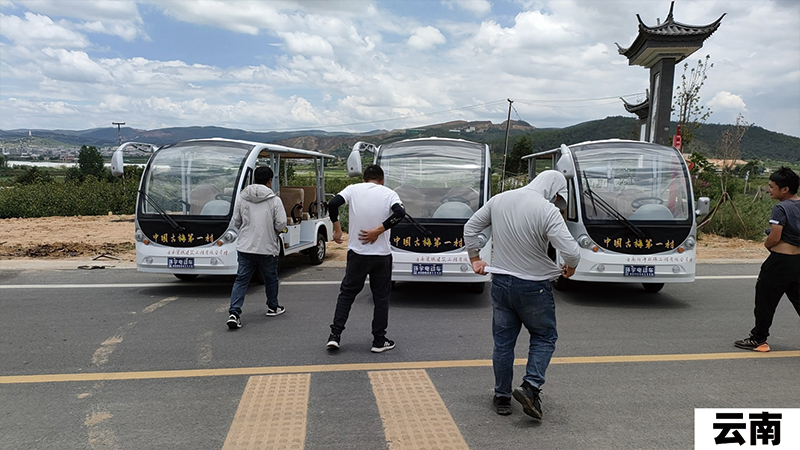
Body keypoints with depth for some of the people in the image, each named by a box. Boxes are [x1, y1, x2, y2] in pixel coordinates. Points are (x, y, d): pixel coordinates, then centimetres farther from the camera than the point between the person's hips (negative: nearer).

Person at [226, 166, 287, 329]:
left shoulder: (241, 198, 2)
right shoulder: (274, 200, -9)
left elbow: (236, 221, 7)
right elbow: (281, 224, -10)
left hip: (245, 247, 3)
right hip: (267, 248, -2)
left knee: (241, 279, 5)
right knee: (270, 278, 17)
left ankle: (234, 312, -7)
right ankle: (273, 307, 33)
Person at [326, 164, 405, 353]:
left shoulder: (353, 189, 0)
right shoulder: (389, 193, -2)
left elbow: (333, 204, -13)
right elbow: (400, 212, -20)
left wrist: (337, 228, -2)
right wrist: (378, 230, -15)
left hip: (357, 253, 1)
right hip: (382, 254, -1)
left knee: (347, 293, 15)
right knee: (381, 298, 11)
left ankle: (335, 335, 11)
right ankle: (379, 341, 16)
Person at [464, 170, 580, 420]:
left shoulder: (499, 199, 0)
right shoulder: (547, 211, -18)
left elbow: (470, 227, 9)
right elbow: (570, 251, -23)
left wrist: (474, 258, 18)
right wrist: (570, 267, -1)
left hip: (500, 283, 5)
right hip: (533, 287, -4)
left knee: (503, 341, 14)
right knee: (544, 337, 16)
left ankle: (502, 397, 24)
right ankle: (531, 386, 1)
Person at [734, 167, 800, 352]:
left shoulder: (781, 208, -16)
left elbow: (774, 238, -21)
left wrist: (767, 244, 0)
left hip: (780, 260, -8)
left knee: (765, 299, 3)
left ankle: (758, 340, 12)